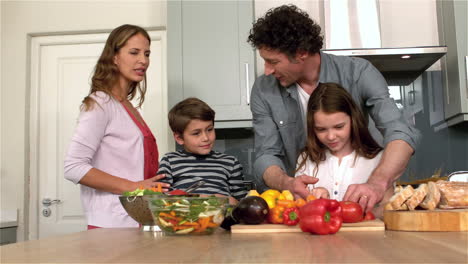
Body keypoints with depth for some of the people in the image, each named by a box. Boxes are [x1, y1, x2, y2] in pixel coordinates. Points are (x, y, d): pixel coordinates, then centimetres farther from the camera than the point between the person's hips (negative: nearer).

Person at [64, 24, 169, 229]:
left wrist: (154, 187, 1)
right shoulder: (101, 103, -9)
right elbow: (73, 168, -16)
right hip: (112, 225, -7)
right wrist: (134, 187, -19)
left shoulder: (129, 107, 16)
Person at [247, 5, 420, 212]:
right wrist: (287, 184, -28)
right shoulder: (263, 90, -5)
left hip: (353, 197, -3)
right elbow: (266, 155, -5)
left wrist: (377, 183, -39)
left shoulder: (357, 73, -11)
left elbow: (400, 133, -20)